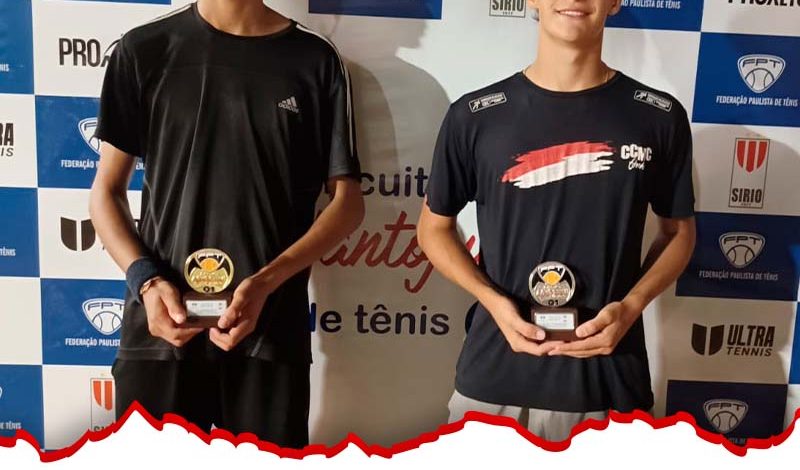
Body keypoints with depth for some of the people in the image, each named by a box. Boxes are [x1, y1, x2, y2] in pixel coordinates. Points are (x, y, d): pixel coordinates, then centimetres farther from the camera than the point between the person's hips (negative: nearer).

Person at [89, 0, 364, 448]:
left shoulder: (315, 59, 3)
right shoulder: (145, 49, 5)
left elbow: (347, 201, 2)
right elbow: (107, 190, 8)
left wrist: (264, 283, -11)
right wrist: (146, 279, -10)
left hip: (271, 329, 0)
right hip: (161, 325, 1)